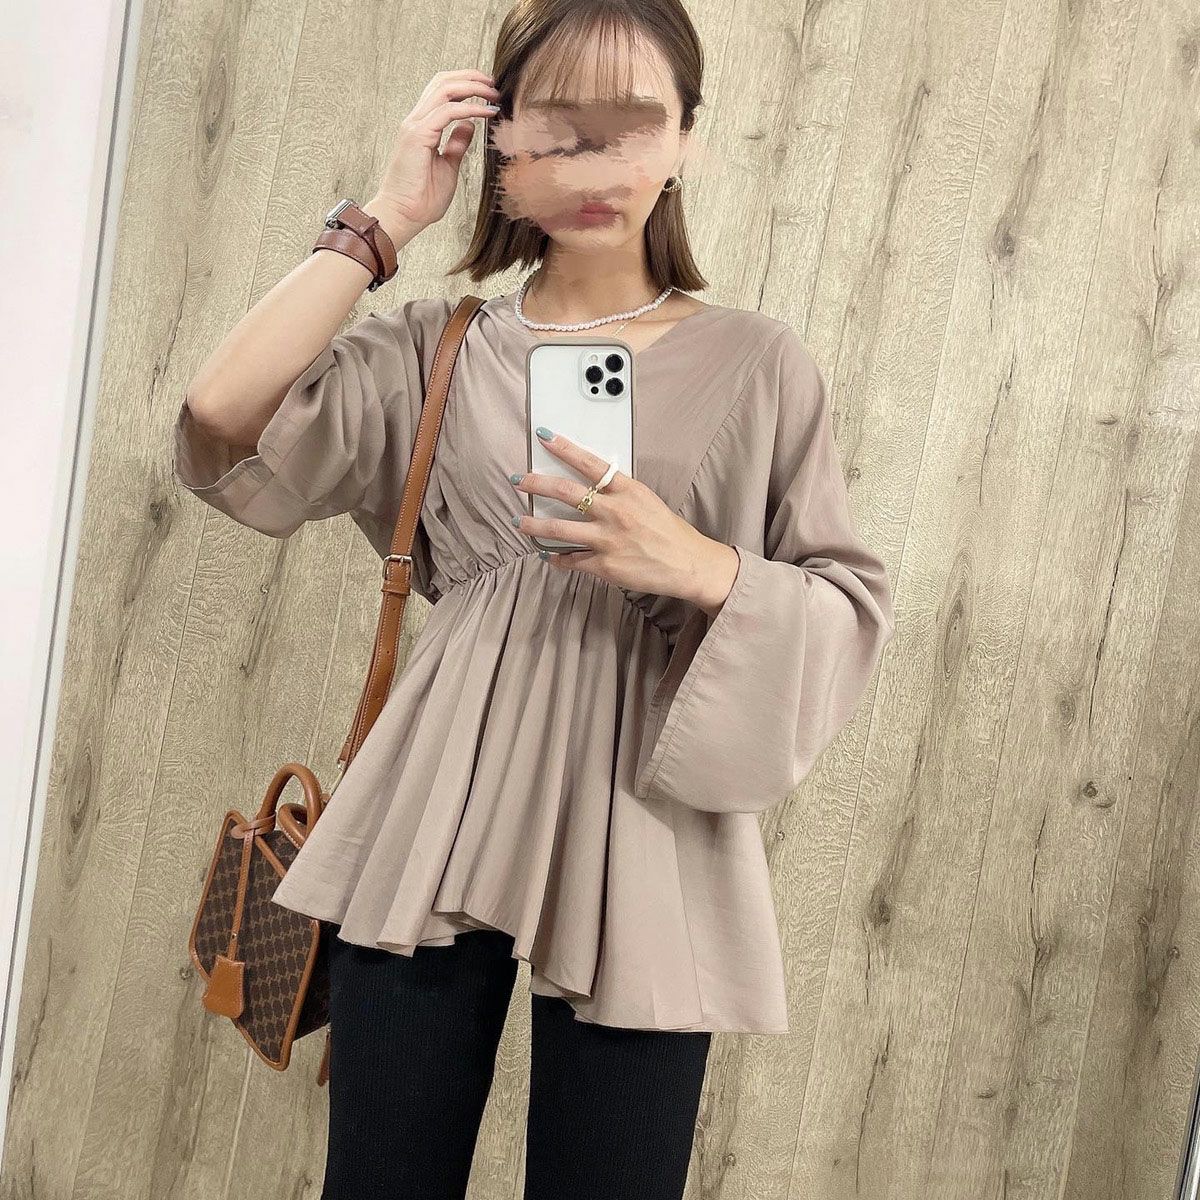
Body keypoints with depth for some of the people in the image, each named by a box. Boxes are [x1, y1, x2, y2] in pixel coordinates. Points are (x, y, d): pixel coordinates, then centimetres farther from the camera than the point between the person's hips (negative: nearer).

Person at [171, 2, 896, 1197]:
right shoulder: (436, 347, 7)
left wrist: (700, 566, -15)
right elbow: (218, 436, -7)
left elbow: (852, 608, 5)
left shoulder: (756, 363, 5)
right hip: (437, 823, 1)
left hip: (639, 837, 0)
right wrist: (386, 221, -4)